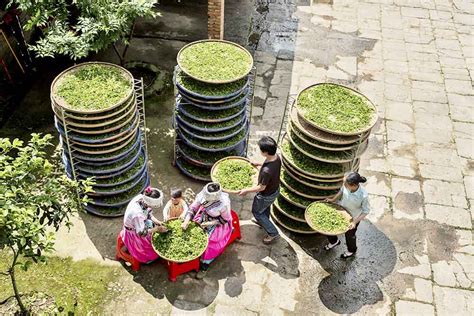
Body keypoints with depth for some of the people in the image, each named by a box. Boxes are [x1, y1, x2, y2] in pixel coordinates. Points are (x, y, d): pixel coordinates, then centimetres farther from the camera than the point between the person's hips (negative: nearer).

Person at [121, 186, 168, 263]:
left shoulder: (141, 198, -24)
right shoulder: (137, 213, -44)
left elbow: (148, 213, -2)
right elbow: (142, 233, -29)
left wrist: (157, 221, -13)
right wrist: (157, 229, -22)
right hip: (134, 233, -7)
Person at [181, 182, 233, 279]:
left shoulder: (224, 204, -35)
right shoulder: (202, 195, -26)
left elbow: (225, 220, -18)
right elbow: (192, 208, -13)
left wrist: (209, 223, -24)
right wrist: (186, 221, -26)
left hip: (218, 224, -5)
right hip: (205, 217, 5)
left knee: (210, 242, -14)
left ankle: (204, 266, 4)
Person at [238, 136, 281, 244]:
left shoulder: (266, 171, -43)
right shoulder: (276, 157, -20)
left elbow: (261, 187, -27)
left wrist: (246, 191, -15)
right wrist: (258, 164, 11)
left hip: (266, 195, -7)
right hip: (275, 190, 7)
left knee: (256, 211, 21)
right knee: (266, 207, 35)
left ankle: (273, 233, 31)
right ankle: (263, 221, 64)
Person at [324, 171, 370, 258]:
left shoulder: (363, 195, -39)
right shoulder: (346, 185, -28)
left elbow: (365, 211, -22)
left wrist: (355, 222, -27)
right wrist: (333, 200, -9)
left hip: (353, 218, -4)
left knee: (349, 235, 23)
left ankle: (351, 250, 58)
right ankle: (334, 241, 54)